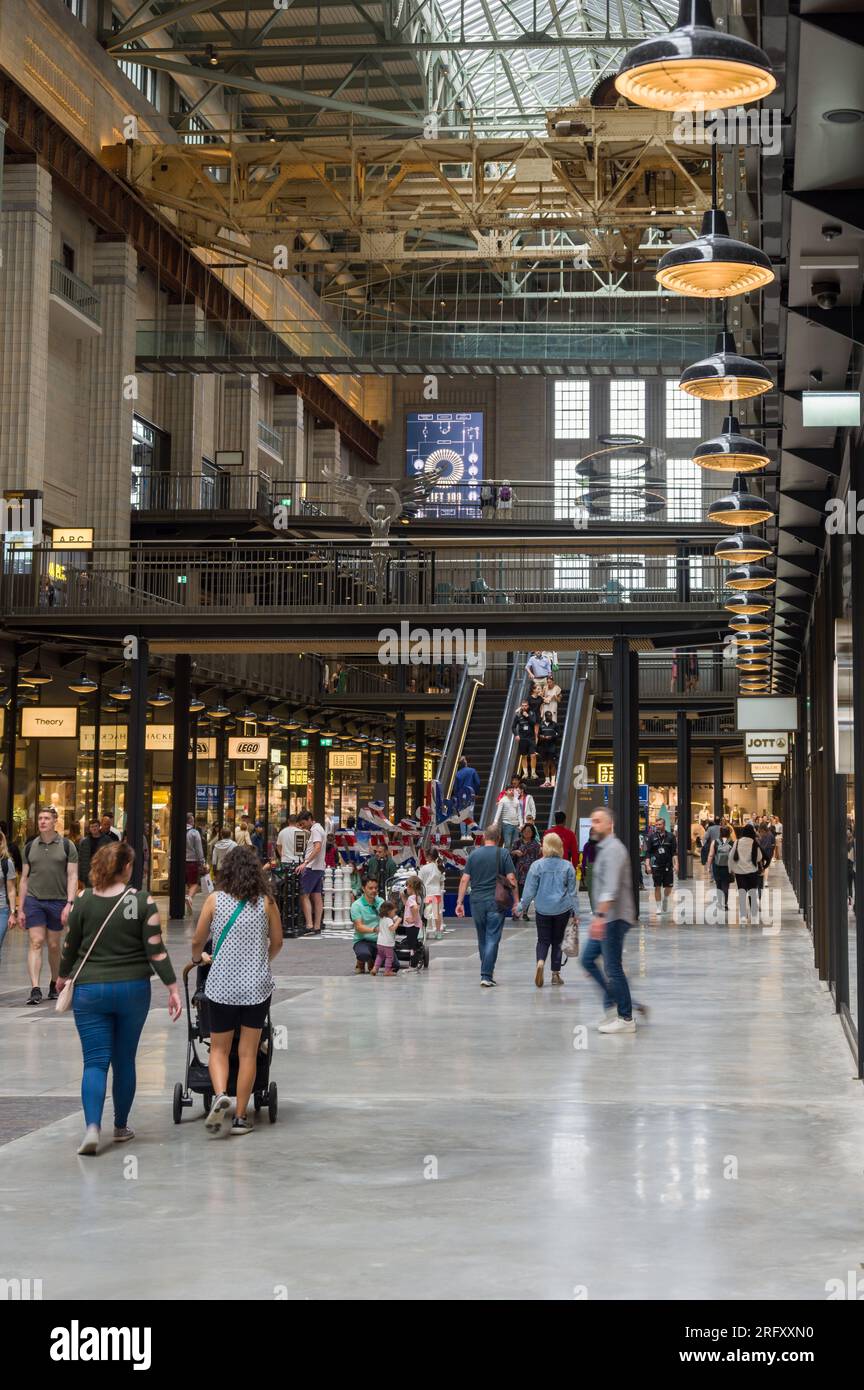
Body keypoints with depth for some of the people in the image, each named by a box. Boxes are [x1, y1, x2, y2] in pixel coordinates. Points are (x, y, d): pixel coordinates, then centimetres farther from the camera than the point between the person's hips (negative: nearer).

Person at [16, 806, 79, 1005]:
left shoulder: (66, 846, 1)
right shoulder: (30, 847, 8)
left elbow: (72, 876, -1)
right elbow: (24, 878, 12)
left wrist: (69, 903, -12)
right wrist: (20, 908, 8)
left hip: (58, 901, -1)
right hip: (34, 900, 1)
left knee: (54, 946, 8)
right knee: (35, 943, -9)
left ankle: (54, 985, 25)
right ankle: (35, 989, -15)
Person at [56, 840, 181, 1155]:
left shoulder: (83, 901, -3)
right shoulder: (142, 901, -7)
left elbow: (71, 946, 7)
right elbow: (155, 949, -9)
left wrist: (64, 976, 25)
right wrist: (173, 988, -3)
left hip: (89, 989, 0)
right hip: (132, 988, 0)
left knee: (95, 1062, 1)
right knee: (124, 1060, 14)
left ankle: (92, 1126, -18)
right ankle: (121, 1127, 24)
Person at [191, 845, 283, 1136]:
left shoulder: (215, 900, -4)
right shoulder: (266, 902, -3)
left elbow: (198, 941, 3)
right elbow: (277, 943, 8)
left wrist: (198, 958, 26)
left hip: (222, 986, 0)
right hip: (257, 986, 0)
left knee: (219, 1048, 14)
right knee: (248, 1052, 8)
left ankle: (220, 1095, -11)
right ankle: (240, 1117, 10)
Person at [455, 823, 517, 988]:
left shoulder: (474, 854, 4)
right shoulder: (503, 854, -3)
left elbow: (465, 879, 2)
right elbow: (511, 878, -7)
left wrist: (460, 902, 4)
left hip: (477, 901, 3)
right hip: (496, 902, -3)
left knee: (482, 939, 16)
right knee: (492, 939, -2)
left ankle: (487, 972, 27)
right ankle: (486, 976, -10)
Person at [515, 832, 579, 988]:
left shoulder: (537, 865, -7)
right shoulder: (567, 866, -3)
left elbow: (529, 890, -3)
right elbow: (573, 891, 2)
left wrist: (521, 908, 7)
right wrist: (576, 912, 9)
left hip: (543, 909, -1)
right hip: (562, 909, 1)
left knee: (543, 940, 7)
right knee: (557, 940, 12)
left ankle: (540, 962, -21)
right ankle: (556, 974, 12)